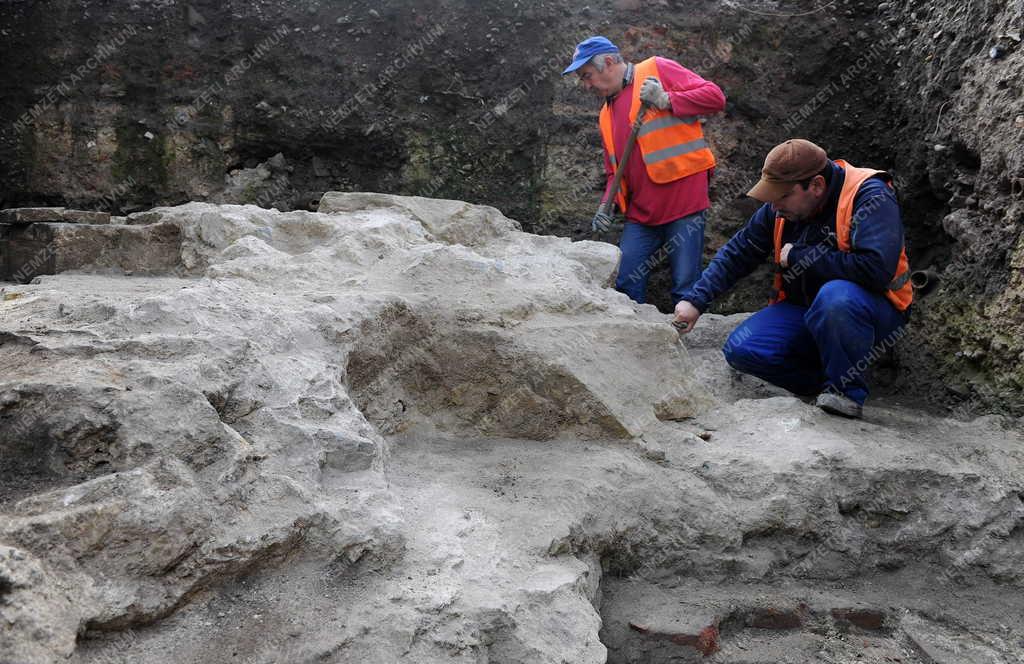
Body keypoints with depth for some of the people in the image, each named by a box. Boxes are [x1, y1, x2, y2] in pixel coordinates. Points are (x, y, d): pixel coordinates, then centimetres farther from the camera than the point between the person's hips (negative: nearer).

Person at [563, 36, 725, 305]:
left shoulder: (657, 69, 2)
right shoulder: (607, 114, 20)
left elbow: (715, 97, -4)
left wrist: (666, 100, -14)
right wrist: (606, 205, 6)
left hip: (683, 201, -7)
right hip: (641, 212, 7)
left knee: (685, 287, -6)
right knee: (625, 284, 4)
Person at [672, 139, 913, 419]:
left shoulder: (871, 198, -22)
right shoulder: (780, 208, -1)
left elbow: (875, 268, -35)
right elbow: (737, 253, 7)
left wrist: (797, 257, -24)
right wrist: (695, 300, -6)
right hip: (806, 311, 6)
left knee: (836, 296, -39)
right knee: (740, 350, -15)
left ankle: (847, 389, -16)